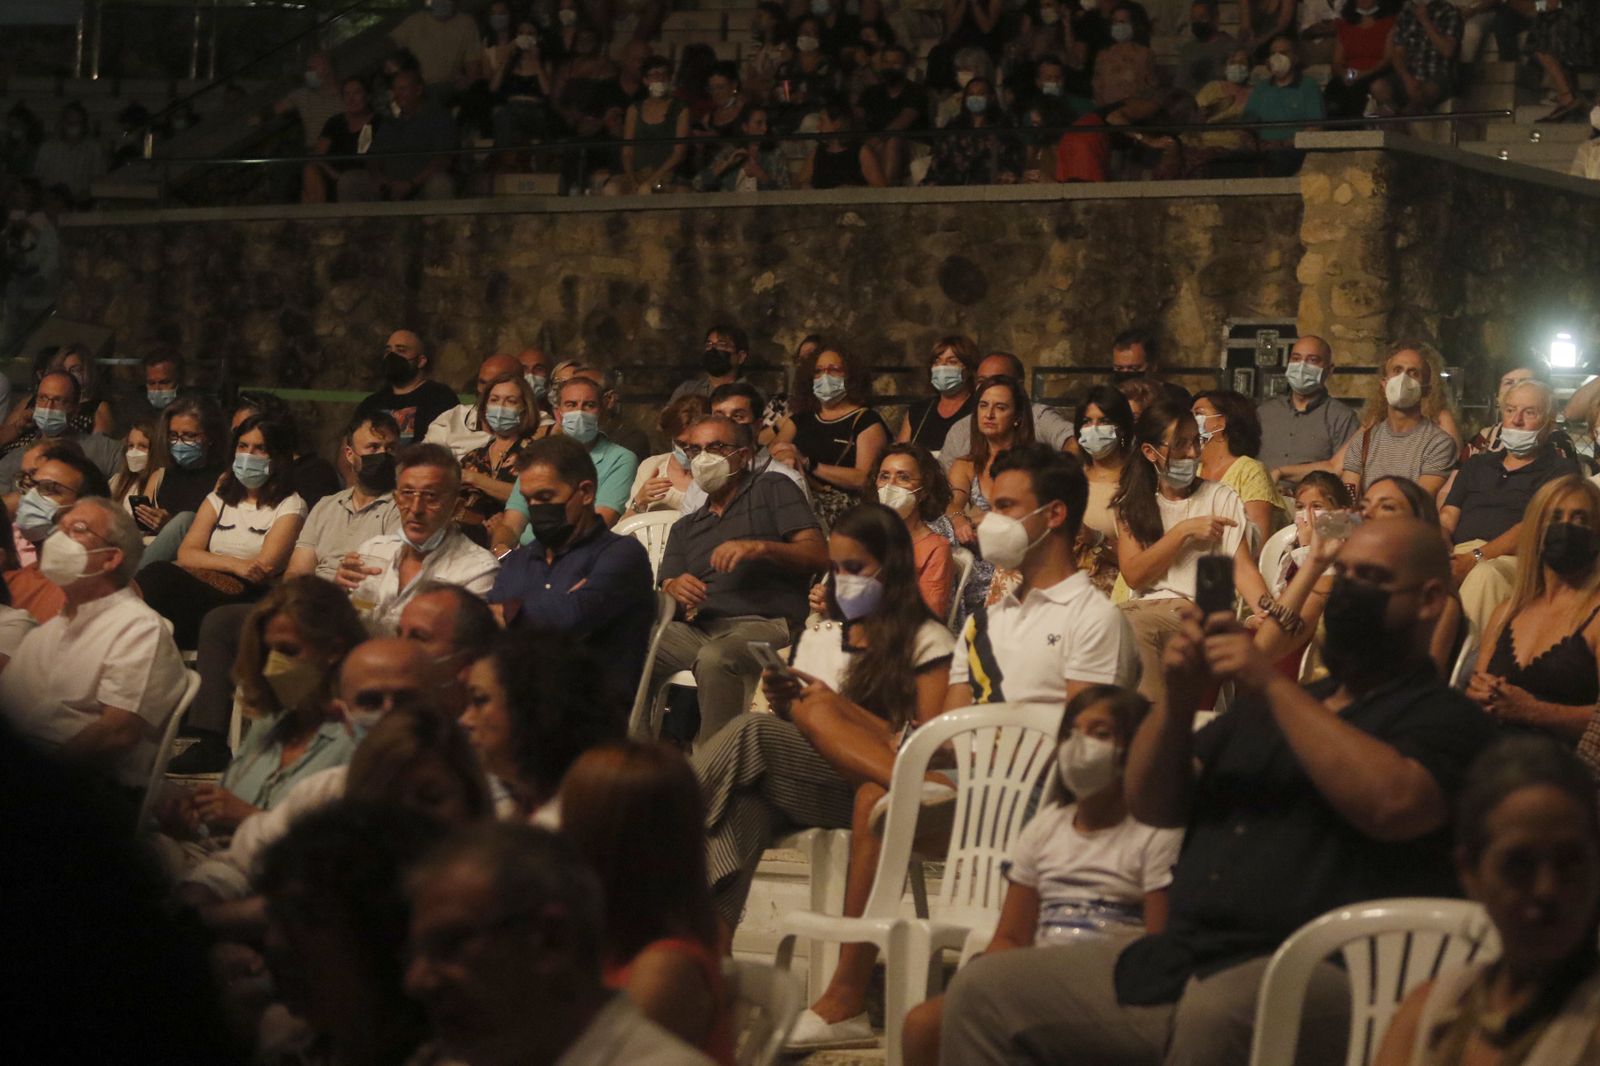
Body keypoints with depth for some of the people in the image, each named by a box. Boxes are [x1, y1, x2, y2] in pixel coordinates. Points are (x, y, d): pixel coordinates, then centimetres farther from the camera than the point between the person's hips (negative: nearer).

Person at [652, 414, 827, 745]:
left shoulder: (772, 489, 16)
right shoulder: (685, 528, 31)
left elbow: (817, 555, 3)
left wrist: (760, 548, -14)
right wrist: (674, 589, -8)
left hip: (764, 623, -5)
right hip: (697, 628, 5)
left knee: (714, 658, -39)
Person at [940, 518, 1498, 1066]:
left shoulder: (1441, 717, 4)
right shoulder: (1270, 708, 26)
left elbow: (1391, 804, -19)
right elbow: (1151, 804, 19)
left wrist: (1274, 686, -12)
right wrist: (1178, 696, 1)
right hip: (1178, 958, 7)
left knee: (1216, 1010, -41)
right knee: (982, 988, -3)